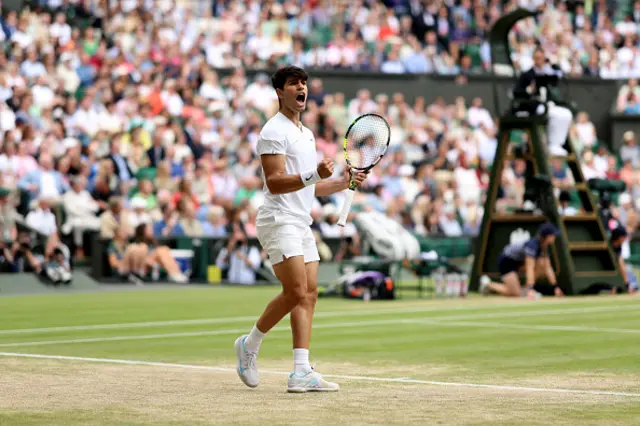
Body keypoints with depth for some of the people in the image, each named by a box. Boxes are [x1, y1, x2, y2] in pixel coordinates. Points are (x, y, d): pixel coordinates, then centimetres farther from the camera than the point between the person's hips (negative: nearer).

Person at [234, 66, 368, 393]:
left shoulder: (306, 134, 21)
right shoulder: (274, 131, -8)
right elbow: (275, 182, -18)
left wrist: (343, 182, 14)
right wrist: (314, 175, -30)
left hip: (302, 224, 9)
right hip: (279, 221, -9)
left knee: (309, 295, -1)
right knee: (296, 292, -17)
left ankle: (301, 372, -6)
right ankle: (250, 344, 3)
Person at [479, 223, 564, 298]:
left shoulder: (544, 247, -6)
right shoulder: (532, 245, -32)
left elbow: (548, 268, -4)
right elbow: (530, 269, -38)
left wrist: (555, 286, -8)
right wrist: (530, 289, -44)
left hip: (518, 261, 9)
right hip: (506, 261, -9)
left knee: (543, 264, -10)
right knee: (516, 294, -14)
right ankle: (488, 284, 6)